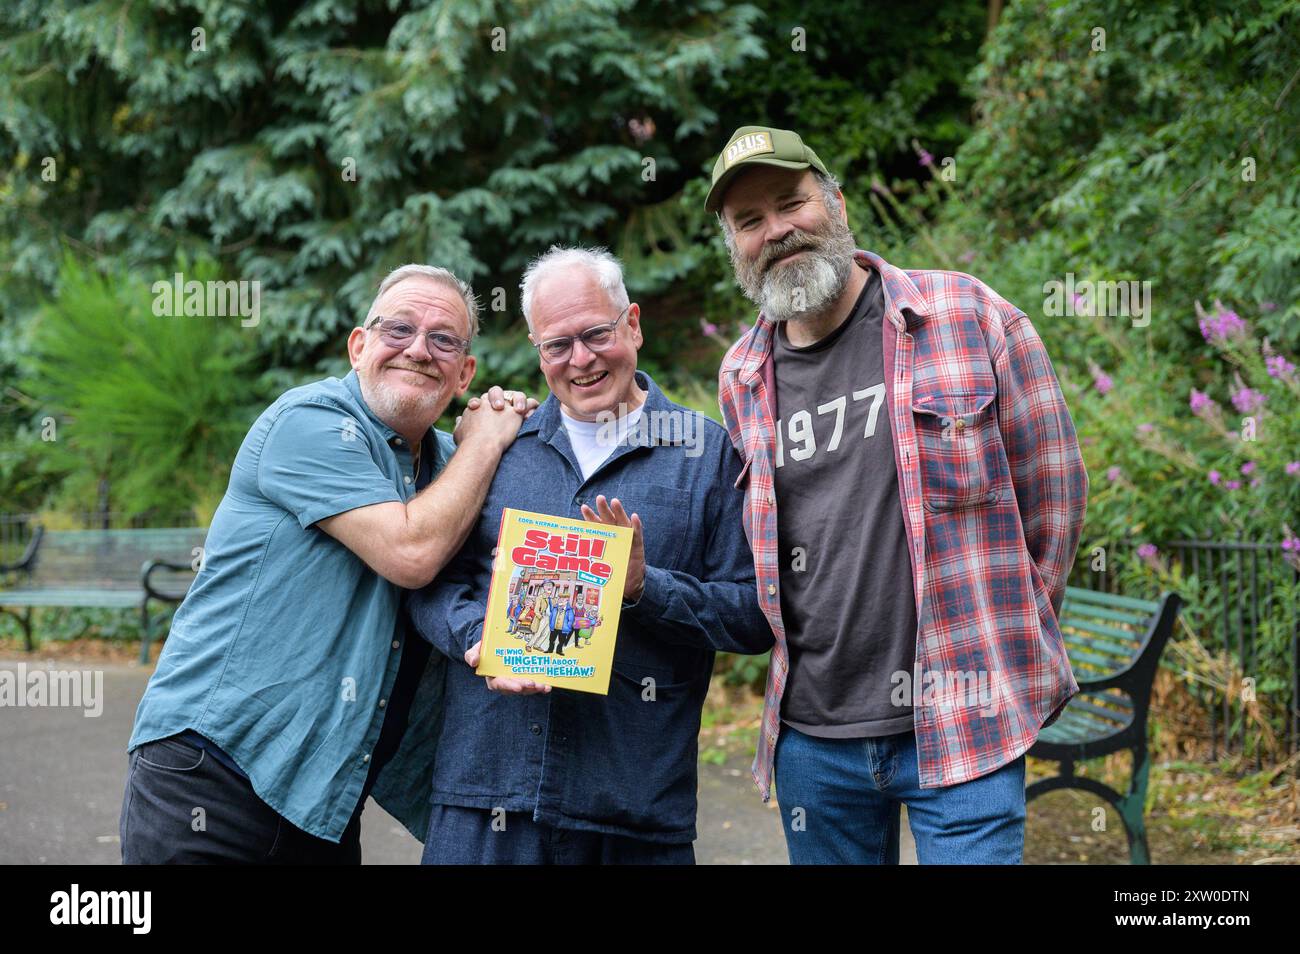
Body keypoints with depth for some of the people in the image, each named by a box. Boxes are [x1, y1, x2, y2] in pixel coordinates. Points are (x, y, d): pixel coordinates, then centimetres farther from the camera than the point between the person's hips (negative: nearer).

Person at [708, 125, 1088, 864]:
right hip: (811, 733, 4)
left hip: (962, 725, -4)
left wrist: (1004, 636, 3)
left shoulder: (970, 318, -6)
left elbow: (1053, 493, 0)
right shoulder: (743, 380, 7)